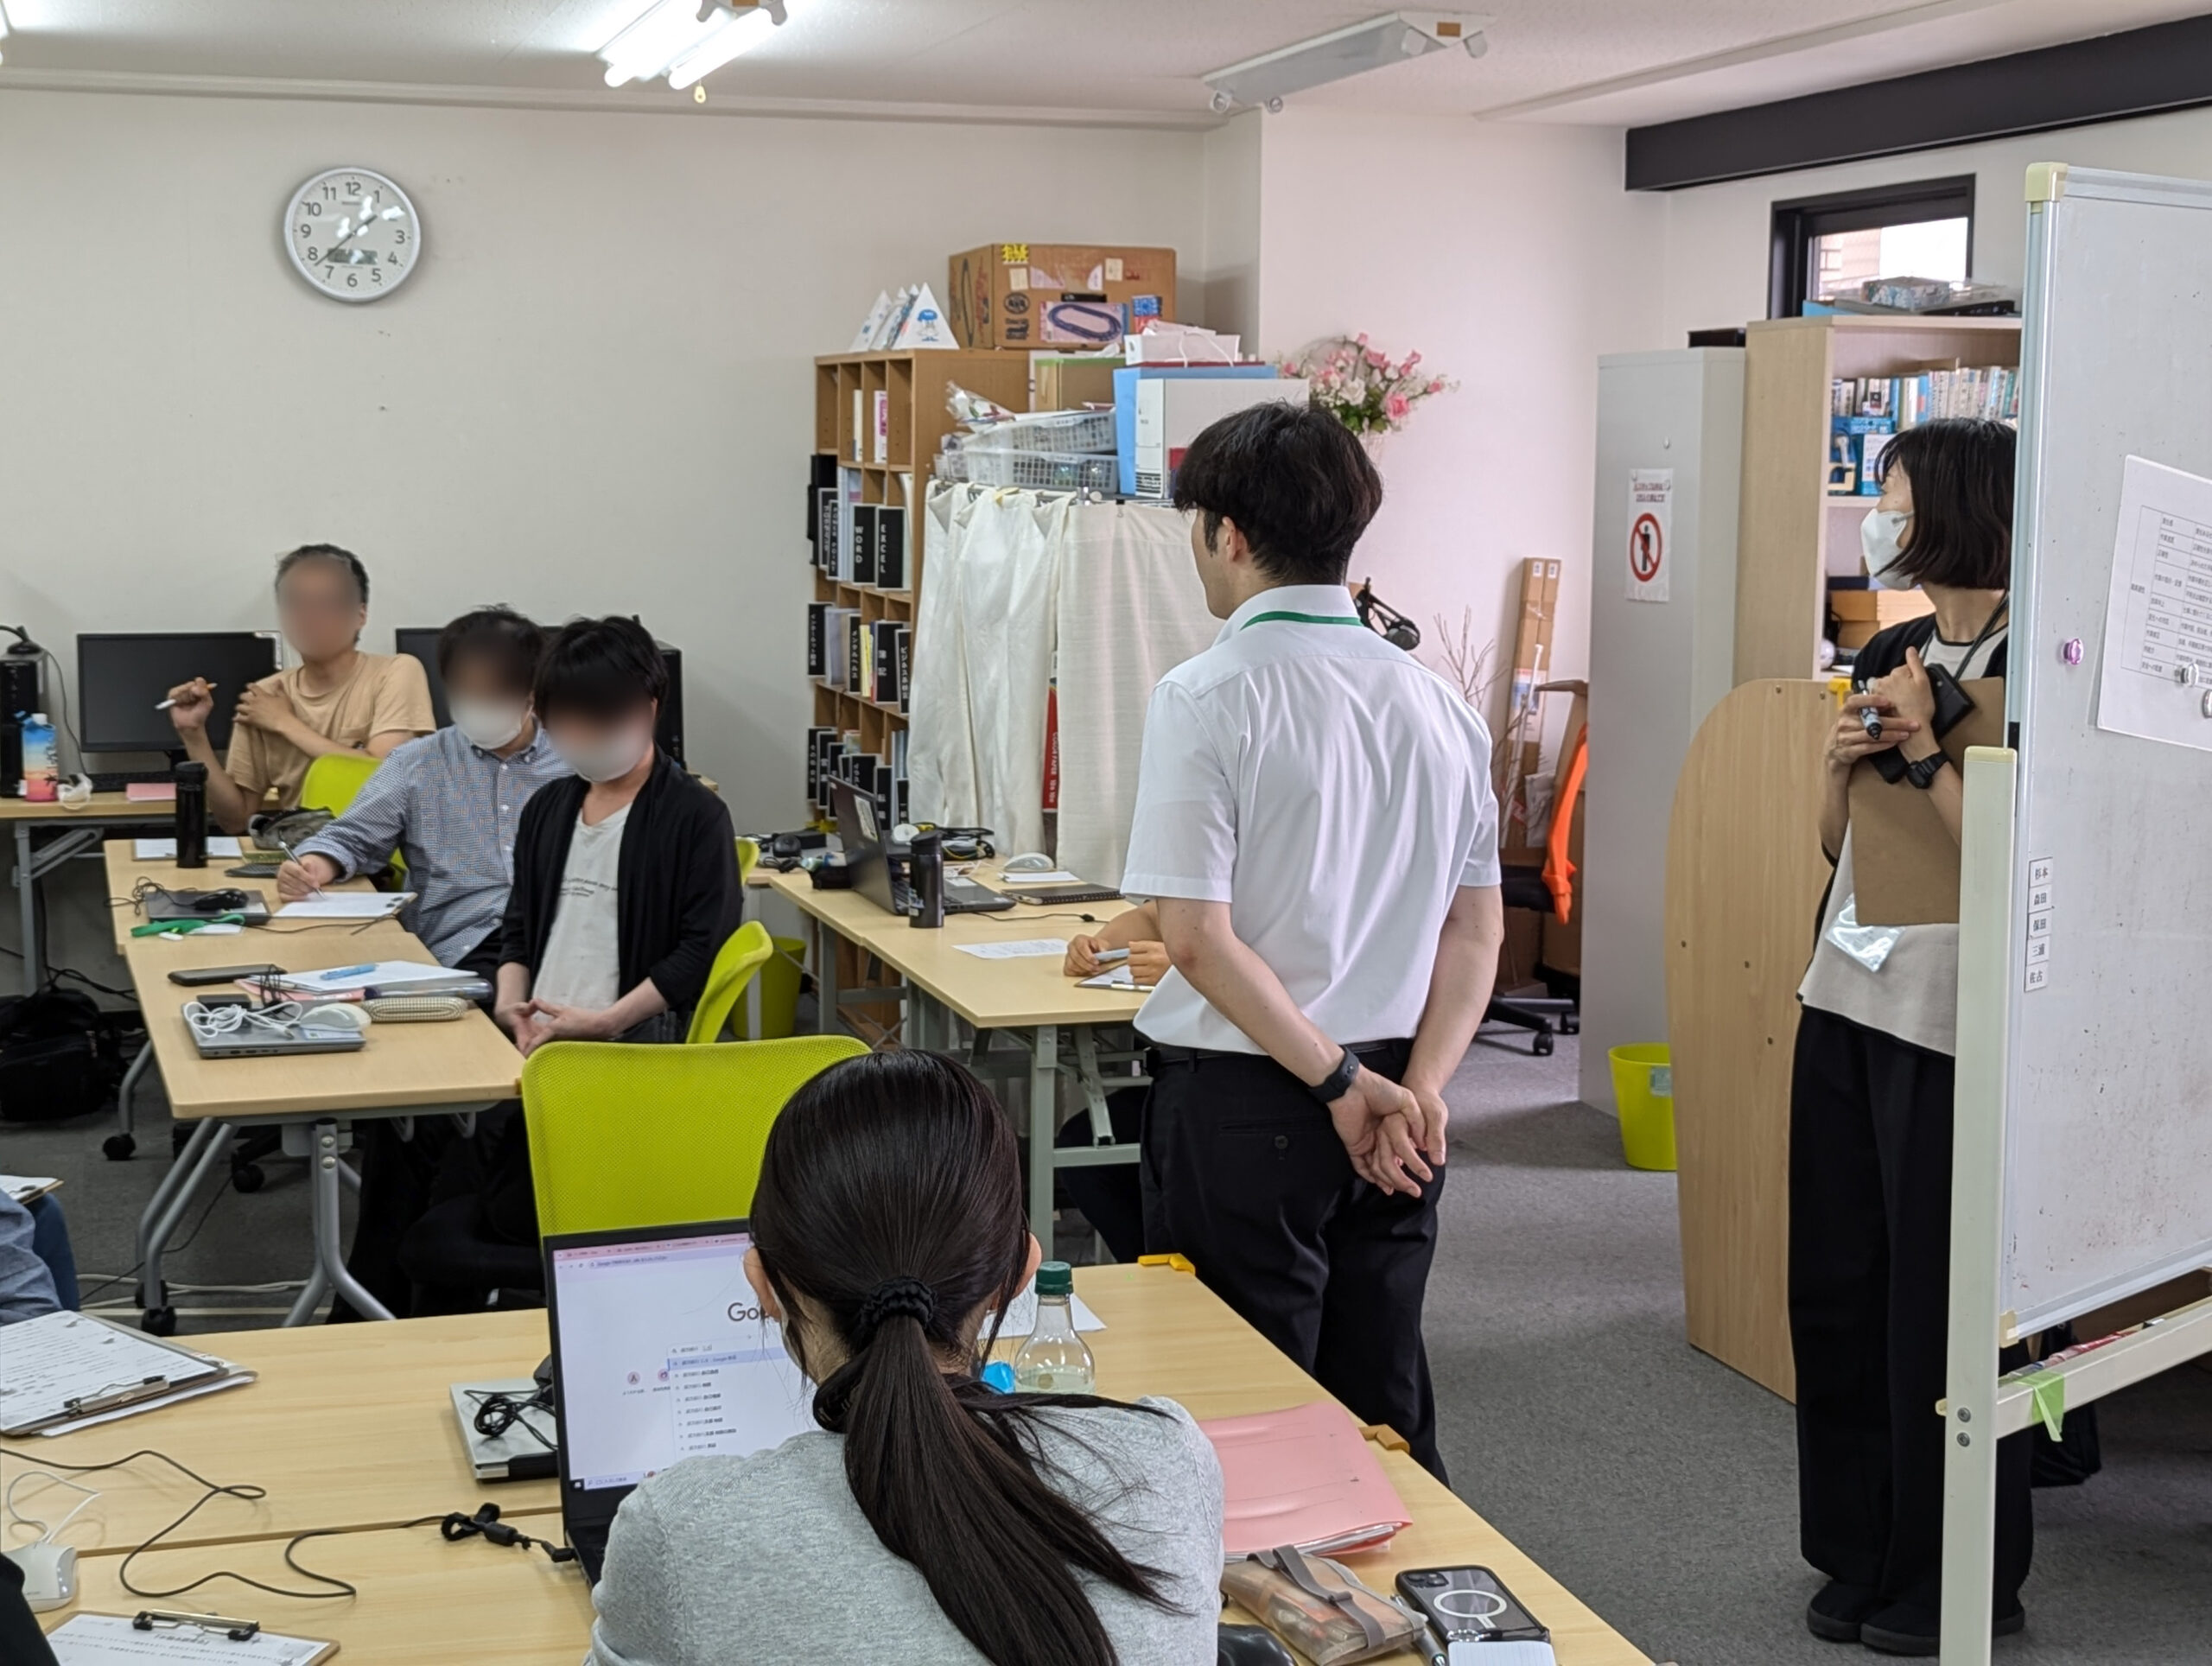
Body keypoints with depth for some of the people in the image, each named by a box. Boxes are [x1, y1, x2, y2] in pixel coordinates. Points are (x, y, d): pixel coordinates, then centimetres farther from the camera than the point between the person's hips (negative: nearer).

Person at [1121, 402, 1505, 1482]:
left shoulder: (1206, 697, -13)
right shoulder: (1437, 702, 5)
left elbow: (1197, 937, -17)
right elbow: (1477, 930, 4)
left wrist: (1341, 1083, -12)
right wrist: (1417, 1089, -3)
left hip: (1241, 1106, -6)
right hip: (1394, 1107, 6)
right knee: (1383, 1412, 17)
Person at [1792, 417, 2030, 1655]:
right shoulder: (1891, 652, 11)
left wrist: (1922, 749, -16)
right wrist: (1847, 757, -1)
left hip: (1949, 1027, -8)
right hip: (1847, 999, 8)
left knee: (1939, 1303, 1)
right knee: (1838, 1283, 12)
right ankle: (1862, 1555, 26)